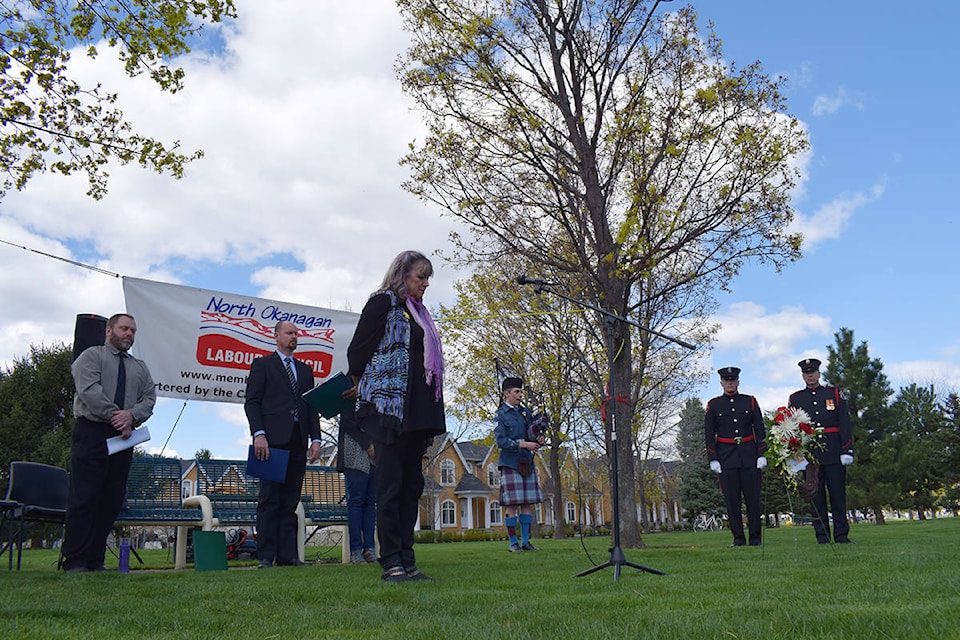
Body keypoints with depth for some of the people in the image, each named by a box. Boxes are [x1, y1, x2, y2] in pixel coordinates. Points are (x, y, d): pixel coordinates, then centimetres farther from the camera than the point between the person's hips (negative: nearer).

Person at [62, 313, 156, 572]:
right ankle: (75, 562, -5)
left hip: (123, 437, 5)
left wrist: (132, 415, -12)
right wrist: (115, 417, -15)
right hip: (91, 432, -5)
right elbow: (89, 390, -9)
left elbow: (149, 398, 9)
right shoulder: (91, 356, 7)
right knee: (84, 497, -8)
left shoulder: (140, 367, 22)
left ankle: (95, 562, 8)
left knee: (112, 500, 3)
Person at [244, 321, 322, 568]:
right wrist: (258, 434, -13)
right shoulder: (262, 365, 10)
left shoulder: (305, 370, 23)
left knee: (290, 501, 4)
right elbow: (251, 402, 1)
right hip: (273, 439, -4)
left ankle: (288, 555, 4)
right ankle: (266, 556, -3)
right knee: (269, 499, -5)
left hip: (298, 442, 4)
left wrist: (315, 439, 6)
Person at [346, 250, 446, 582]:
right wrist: (361, 386, 9)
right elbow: (357, 350, -4)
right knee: (391, 485, -6)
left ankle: (407, 562, 13)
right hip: (390, 406, -8)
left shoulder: (417, 311, 22)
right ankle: (391, 563, -2)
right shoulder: (383, 302, -1)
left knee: (411, 485, 7)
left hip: (417, 411, 8)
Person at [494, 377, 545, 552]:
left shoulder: (525, 411, 14)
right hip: (510, 464, -6)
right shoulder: (500, 415, -4)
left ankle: (525, 541, 11)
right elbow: (500, 441, -13)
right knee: (511, 505, -4)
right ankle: (513, 542, 3)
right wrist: (524, 444, -19)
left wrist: (540, 439, -3)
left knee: (528, 503, 5)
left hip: (527, 463, 6)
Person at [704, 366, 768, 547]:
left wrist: (761, 454, -2)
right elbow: (709, 434, 4)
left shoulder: (750, 401, 8)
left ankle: (755, 537, 9)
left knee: (753, 498, 1)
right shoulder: (713, 405, 5)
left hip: (749, 456, 1)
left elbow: (760, 429, 7)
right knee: (732, 500, 1)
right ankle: (738, 538, 8)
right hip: (726, 458, 0)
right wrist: (713, 459, -3)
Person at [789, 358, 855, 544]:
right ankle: (822, 536, 9)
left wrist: (847, 450, -4)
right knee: (815, 495, 3)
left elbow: (845, 423, 3)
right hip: (809, 454, 1)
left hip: (834, 452, 0)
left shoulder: (834, 393, 8)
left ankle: (841, 535, 8)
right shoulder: (795, 399, 9)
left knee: (838, 494, 2)